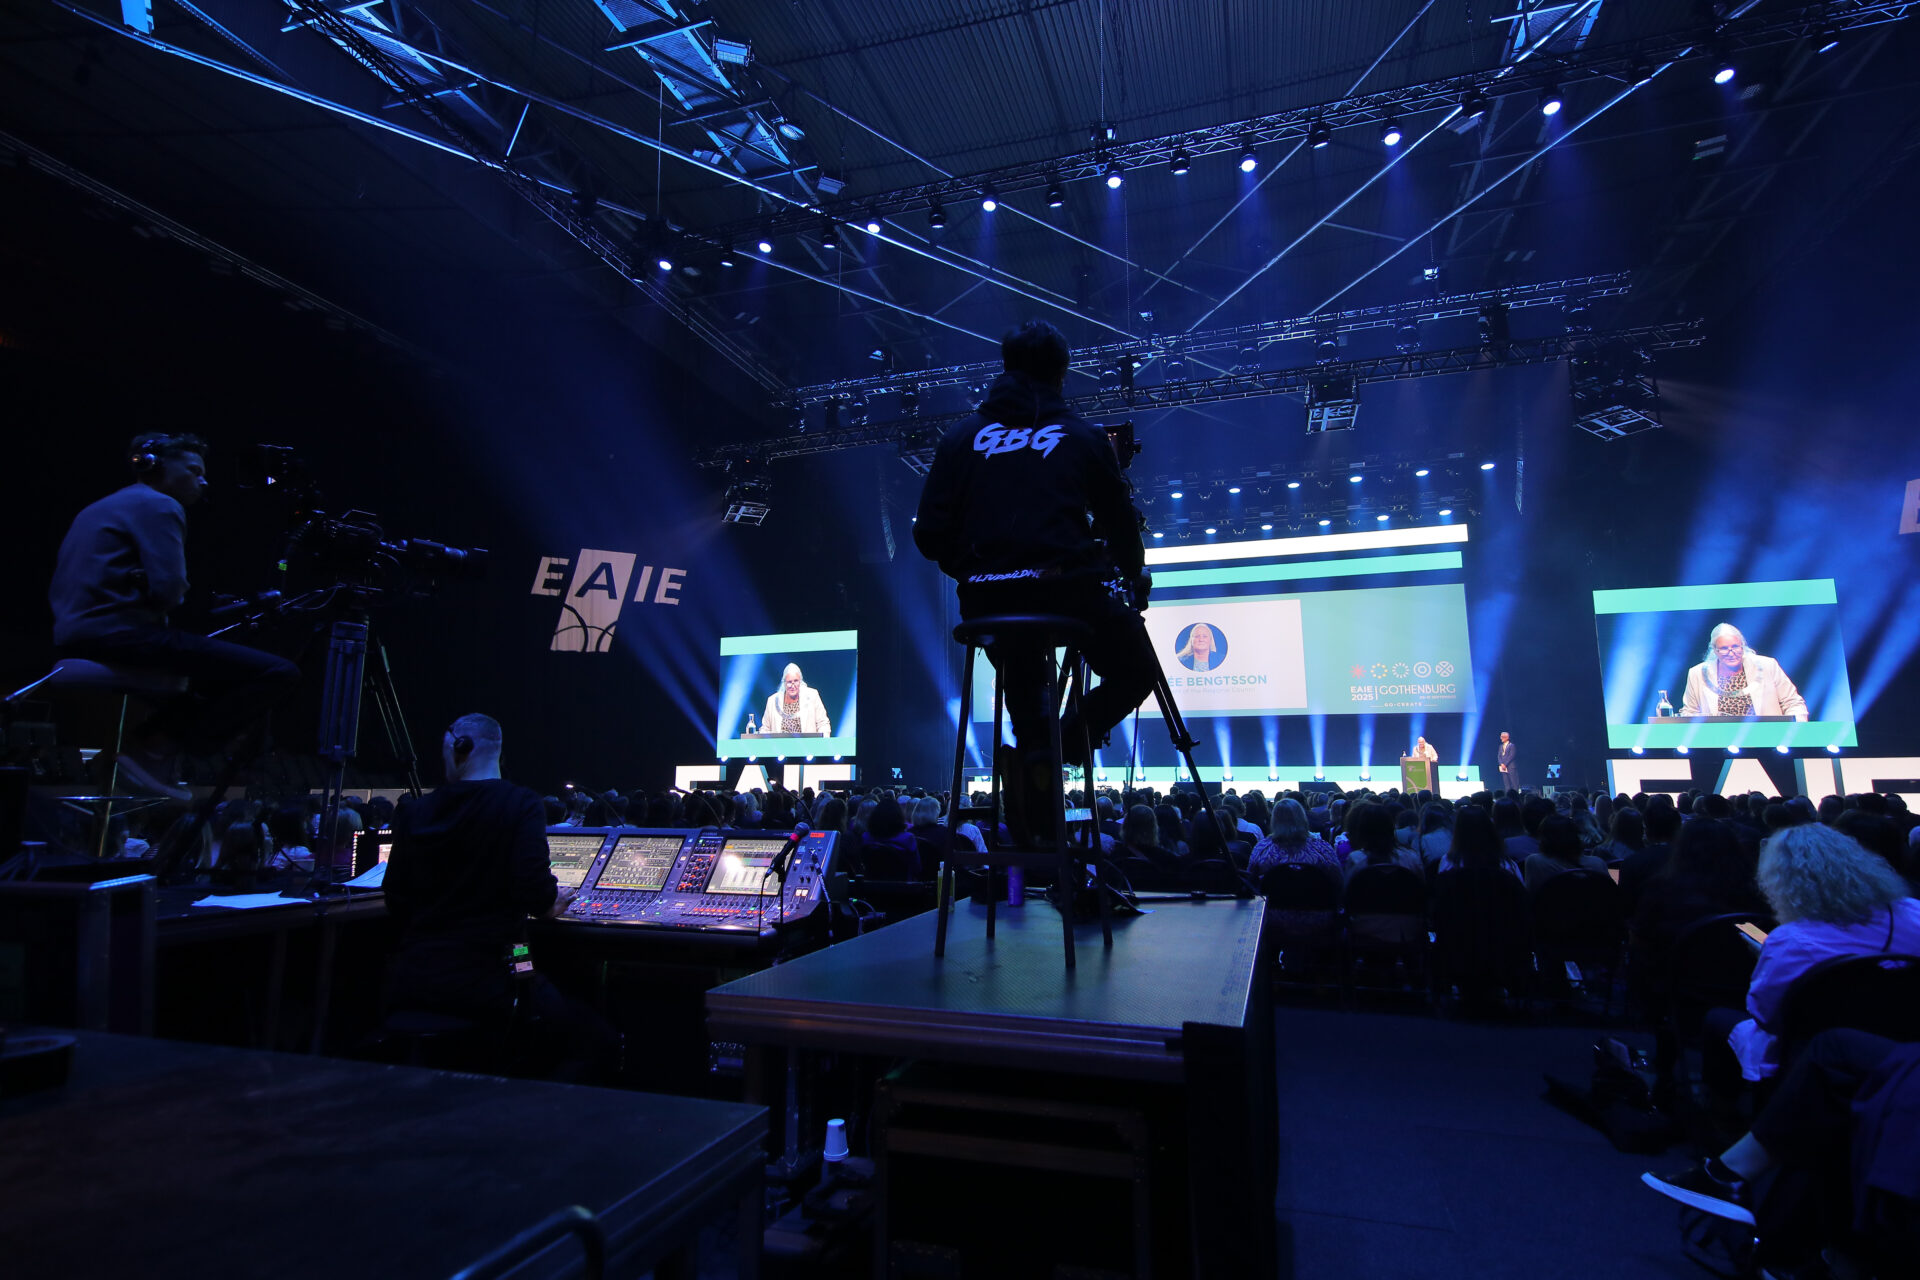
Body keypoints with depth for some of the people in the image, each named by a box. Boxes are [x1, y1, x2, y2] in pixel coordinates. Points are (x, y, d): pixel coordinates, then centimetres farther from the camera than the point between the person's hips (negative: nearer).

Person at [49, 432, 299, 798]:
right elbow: (169, 590, -17)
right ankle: (157, 747, -12)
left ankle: (153, 739, 9)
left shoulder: (101, 507, 25)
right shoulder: (159, 506, -4)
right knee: (278, 672, -18)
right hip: (121, 634, -10)